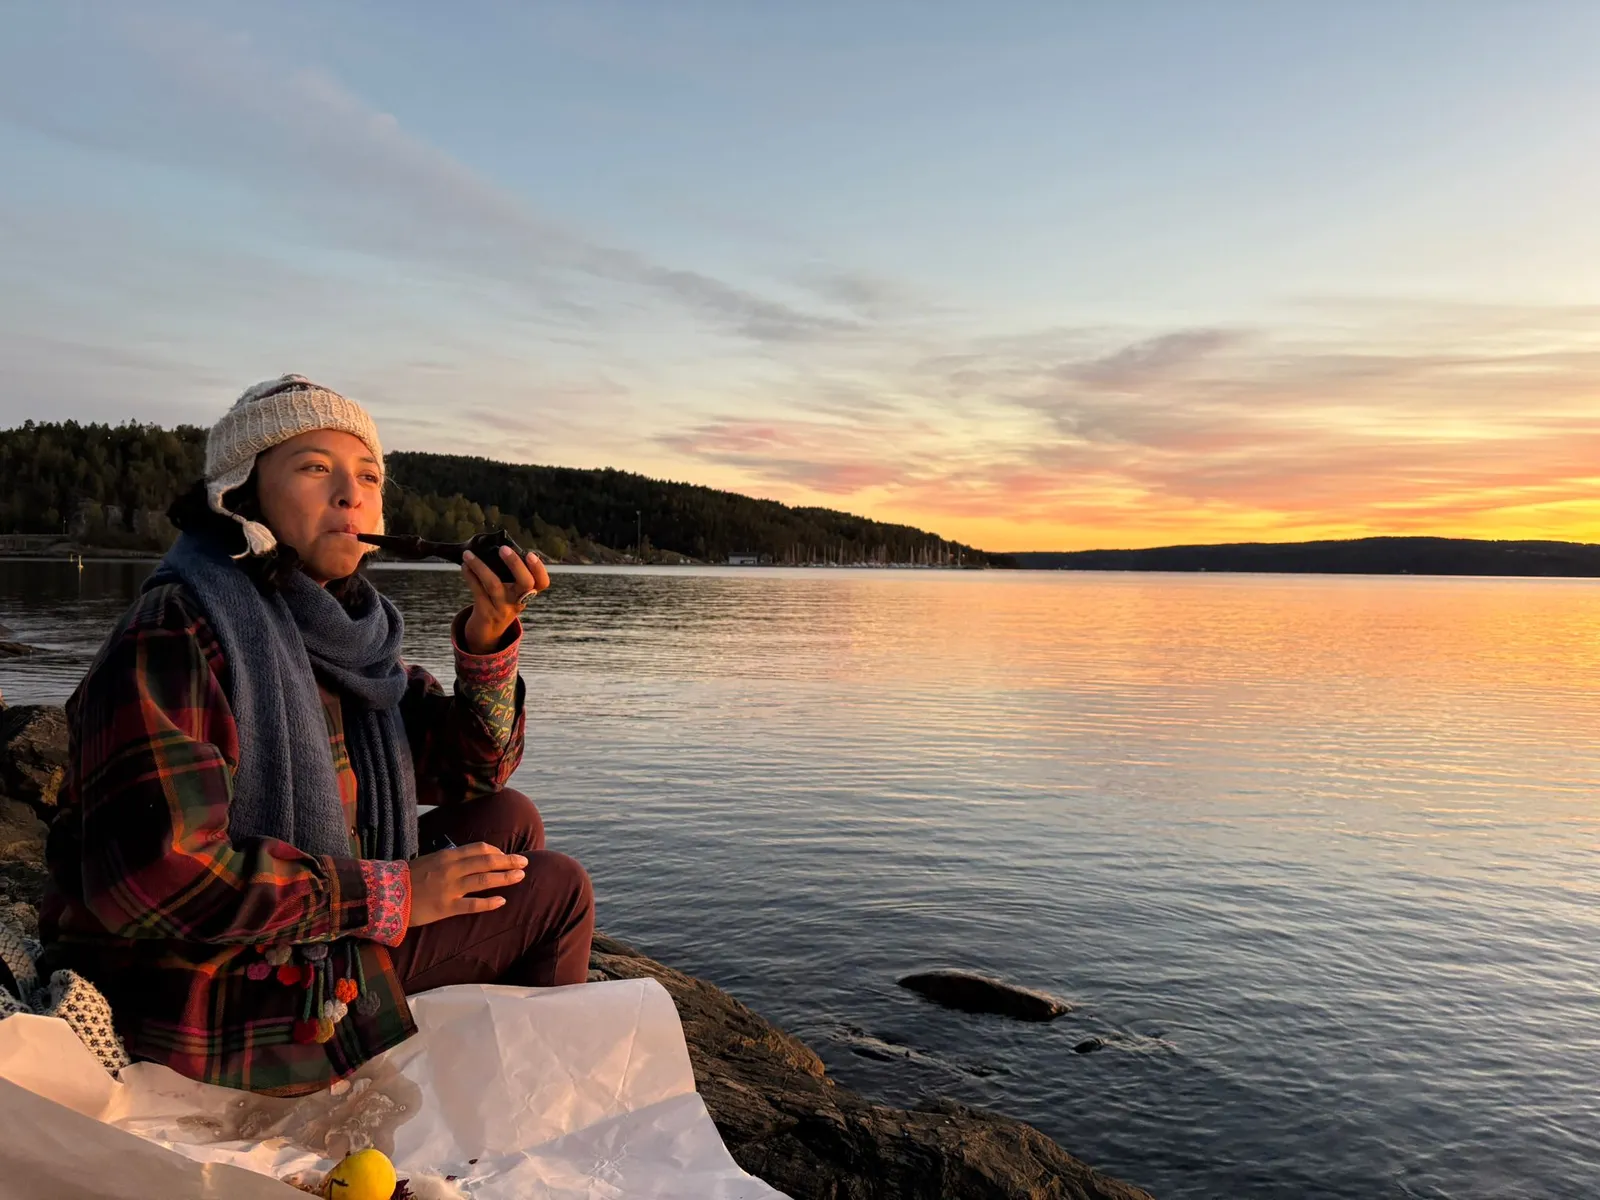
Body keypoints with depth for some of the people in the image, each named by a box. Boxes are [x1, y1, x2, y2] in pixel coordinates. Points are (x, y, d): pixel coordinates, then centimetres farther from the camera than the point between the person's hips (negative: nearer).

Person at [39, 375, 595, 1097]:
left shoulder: (338, 630, 4)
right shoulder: (175, 635, -20)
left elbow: (473, 768, 7)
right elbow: (152, 874, -30)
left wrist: (489, 634, -11)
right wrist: (390, 893, -23)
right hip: (221, 1004, -8)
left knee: (508, 820, 10)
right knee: (556, 888, -5)